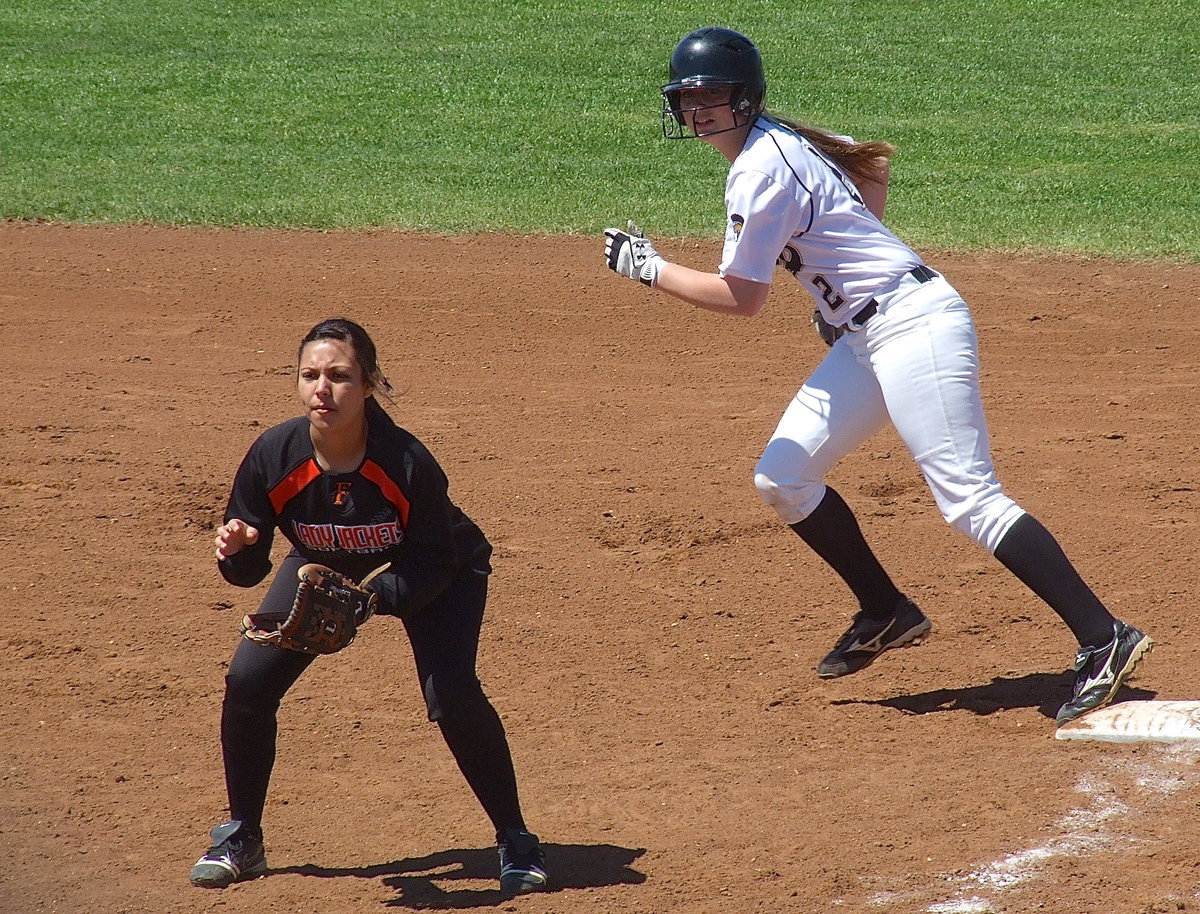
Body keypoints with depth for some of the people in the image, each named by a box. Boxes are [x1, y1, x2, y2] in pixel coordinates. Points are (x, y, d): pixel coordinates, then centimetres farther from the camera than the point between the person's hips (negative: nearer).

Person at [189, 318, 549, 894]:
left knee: (452, 694, -24)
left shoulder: (408, 463, -37)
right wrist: (237, 549, -42)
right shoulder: (274, 457, -29)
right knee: (248, 680, -11)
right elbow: (247, 571, -19)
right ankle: (241, 839, 10)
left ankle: (515, 842, -4)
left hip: (424, 575, -3)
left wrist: (369, 597, -41)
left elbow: (436, 567, -26)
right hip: (322, 567, 3)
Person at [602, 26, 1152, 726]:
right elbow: (872, 161, 30)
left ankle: (1104, 640, -19)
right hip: (867, 338, 10)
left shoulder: (760, 170, -15)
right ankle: (887, 614, 20)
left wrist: (650, 268, -3)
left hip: (914, 326, -10)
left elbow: (743, 297, -14)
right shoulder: (786, 140, 13)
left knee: (970, 498, -16)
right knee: (783, 477, 9)